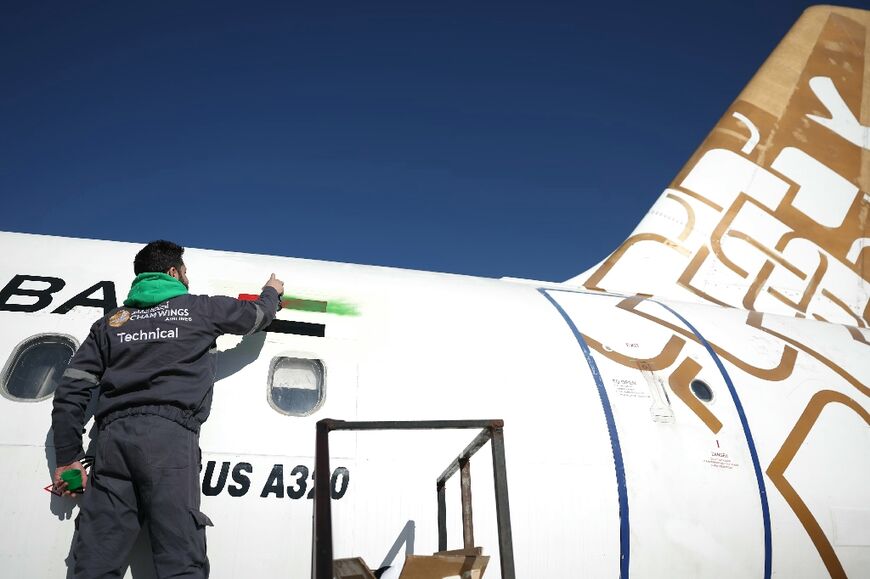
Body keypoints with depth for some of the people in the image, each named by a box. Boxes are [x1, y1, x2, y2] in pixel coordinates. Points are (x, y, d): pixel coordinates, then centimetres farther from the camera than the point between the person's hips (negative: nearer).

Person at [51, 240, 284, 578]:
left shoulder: (111, 321, 23)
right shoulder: (200, 308, 16)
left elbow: (70, 391, 15)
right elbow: (257, 315, 31)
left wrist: (68, 459, 17)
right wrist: (272, 292, 53)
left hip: (114, 436, 4)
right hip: (169, 435, -3)